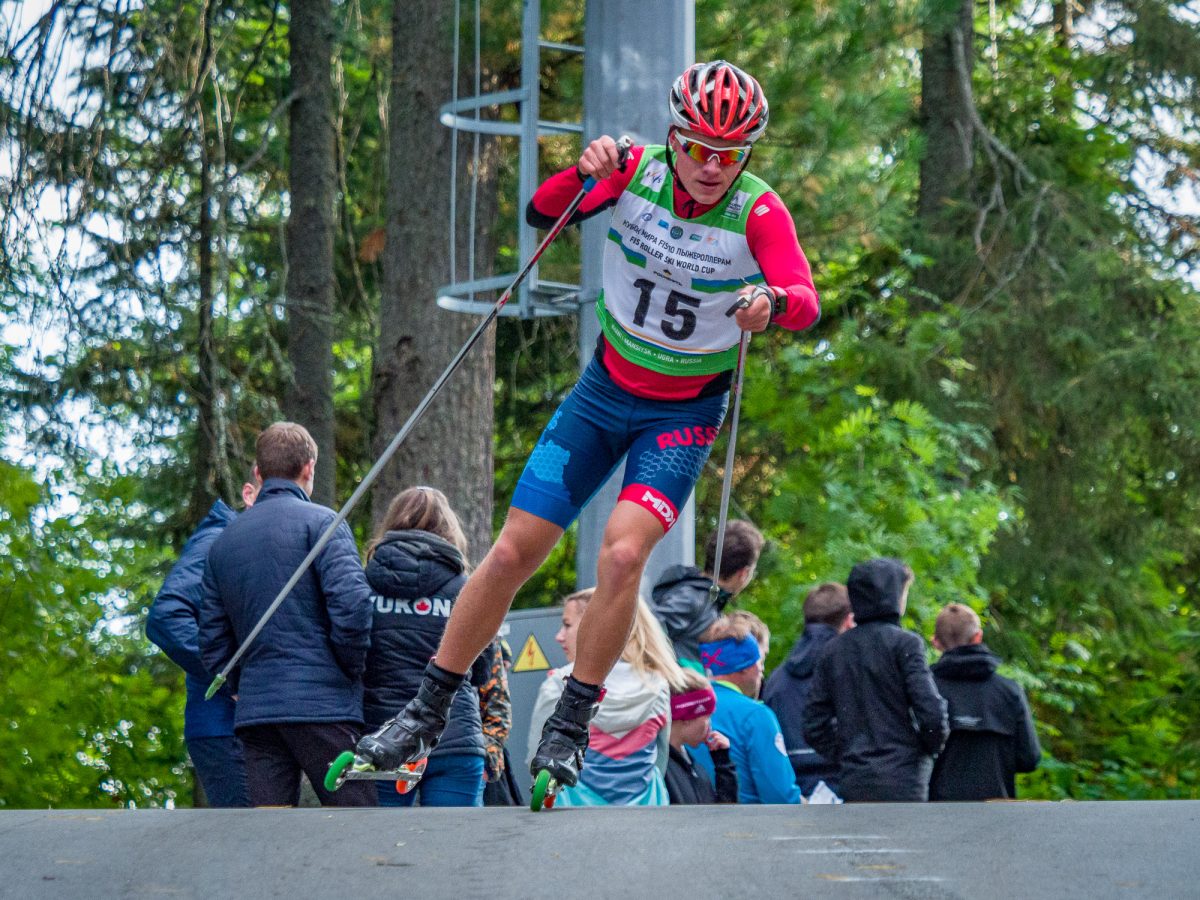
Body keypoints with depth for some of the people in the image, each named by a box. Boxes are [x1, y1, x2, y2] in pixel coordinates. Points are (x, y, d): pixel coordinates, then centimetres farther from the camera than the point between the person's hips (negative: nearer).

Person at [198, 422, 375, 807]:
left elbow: (212, 642, 16)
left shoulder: (224, 540, 18)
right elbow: (351, 601, -15)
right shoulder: (318, 521, -1)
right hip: (322, 703, -6)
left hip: (254, 713, 6)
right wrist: (351, 669, -2)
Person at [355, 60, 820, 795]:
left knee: (623, 552, -24)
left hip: (685, 416, -2)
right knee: (514, 551, -1)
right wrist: (585, 175, -40)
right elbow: (542, 214, -19)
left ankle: (570, 727, -9)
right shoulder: (638, 171, -12)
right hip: (606, 391, 3)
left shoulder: (758, 211, -19)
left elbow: (806, 304, -32)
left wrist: (772, 303, -55)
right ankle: (427, 716, 12)